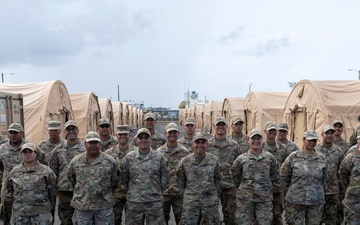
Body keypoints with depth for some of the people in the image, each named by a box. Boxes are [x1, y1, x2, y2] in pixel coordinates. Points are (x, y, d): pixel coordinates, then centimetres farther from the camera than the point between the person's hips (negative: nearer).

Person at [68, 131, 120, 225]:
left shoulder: (110, 161, -4)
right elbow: (71, 180, 13)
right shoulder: (75, 161, -1)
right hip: (82, 206, 1)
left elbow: (115, 182, 7)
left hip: (104, 206, -1)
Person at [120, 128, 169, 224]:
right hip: (134, 201, 1)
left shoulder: (159, 157, 0)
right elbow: (124, 177, 9)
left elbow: (164, 175, 8)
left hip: (155, 201, 0)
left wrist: (159, 189, 4)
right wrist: (130, 190, 8)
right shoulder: (129, 157, 0)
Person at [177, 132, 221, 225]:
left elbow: (217, 180, 10)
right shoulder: (185, 161, -4)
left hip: (211, 203, 1)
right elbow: (180, 181, 9)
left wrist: (216, 197, 12)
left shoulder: (214, 160, -1)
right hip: (190, 203, 0)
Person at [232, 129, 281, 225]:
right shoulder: (241, 159, -1)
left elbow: (275, 177, 9)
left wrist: (276, 189, 8)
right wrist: (244, 187, 9)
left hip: (265, 198, 1)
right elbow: (235, 175, 9)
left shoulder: (270, 158, 2)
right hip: (245, 197, 0)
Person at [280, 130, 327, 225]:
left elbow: (323, 179, 14)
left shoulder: (321, 158, 5)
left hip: (316, 201, 2)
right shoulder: (293, 157, -3)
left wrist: (319, 193, 13)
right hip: (295, 200, -2)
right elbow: (284, 177, 3)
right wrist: (288, 193, 5)